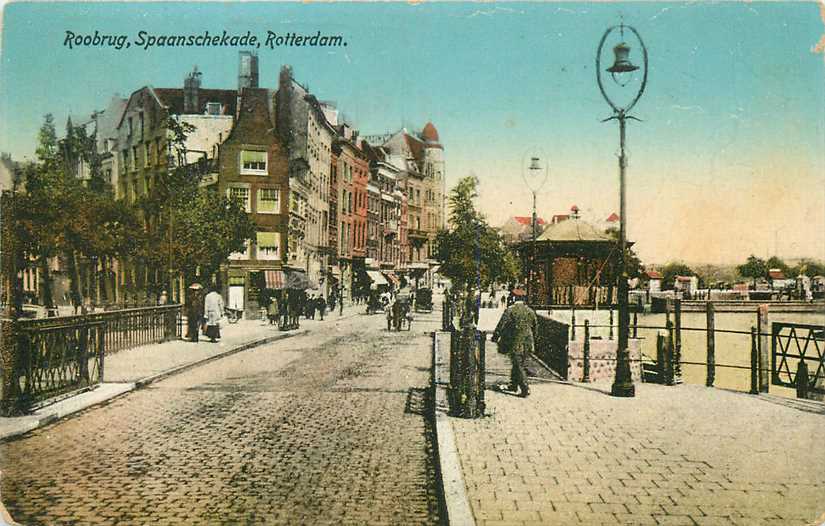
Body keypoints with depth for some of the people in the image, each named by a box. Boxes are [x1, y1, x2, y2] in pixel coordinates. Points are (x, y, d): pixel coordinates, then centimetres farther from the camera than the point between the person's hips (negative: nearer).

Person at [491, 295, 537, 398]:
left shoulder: (510, 310, -10)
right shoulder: (530, 311, 7)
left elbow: (501, 324, -11)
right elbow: (535, 326, 17)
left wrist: (495, 337, -3)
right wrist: (530, 337, 30)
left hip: (515, 343, -6)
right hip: (527, 343, 6)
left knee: (518, 366, -2)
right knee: (517, 364, 18)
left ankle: (525, 389, -8)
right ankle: (513, 385, 28)